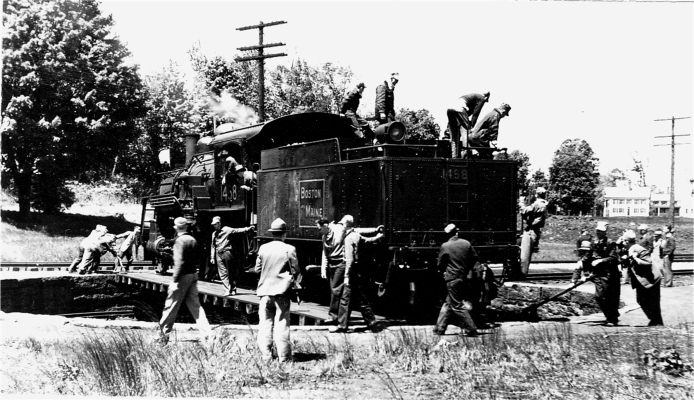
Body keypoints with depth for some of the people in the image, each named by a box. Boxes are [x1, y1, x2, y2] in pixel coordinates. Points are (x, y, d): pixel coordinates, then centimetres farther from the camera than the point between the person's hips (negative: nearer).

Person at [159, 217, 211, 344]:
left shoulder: (179, 241, -15)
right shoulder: (193, 240, 9)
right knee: (195, 305, 10)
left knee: (171, 305, 4)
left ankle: (163, 334, 14)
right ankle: (207, 333, 3)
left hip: (183, 276, -7)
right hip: (193, 275, 7)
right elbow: (197, 258, 13)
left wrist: (175, 281, -21)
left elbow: (179, 262, -21)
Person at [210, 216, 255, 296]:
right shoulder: (214, 233, 15)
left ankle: (233, 289, 10)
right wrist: (212, 257, 14)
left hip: (226, 252, -5)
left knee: (231, 272, 1)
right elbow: (213, 246, 18)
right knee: (223, 273, -2)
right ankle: (228, 289, -1)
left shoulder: (226, 230, -1)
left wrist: (248, 229, -18)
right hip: (218, 254, 5)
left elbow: (237, 230, -7)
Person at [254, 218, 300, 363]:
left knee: (265, 323, 9)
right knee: (282, 324, 1)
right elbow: (295, 270, -4)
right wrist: (291, 280, 16)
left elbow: (257, 268, 8)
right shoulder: (289, 249, -8)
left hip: (265, 290, 3)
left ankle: (266, 355, 8)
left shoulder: (263, 248, 1)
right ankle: (284, 357, 2)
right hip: (282, 291, -3)